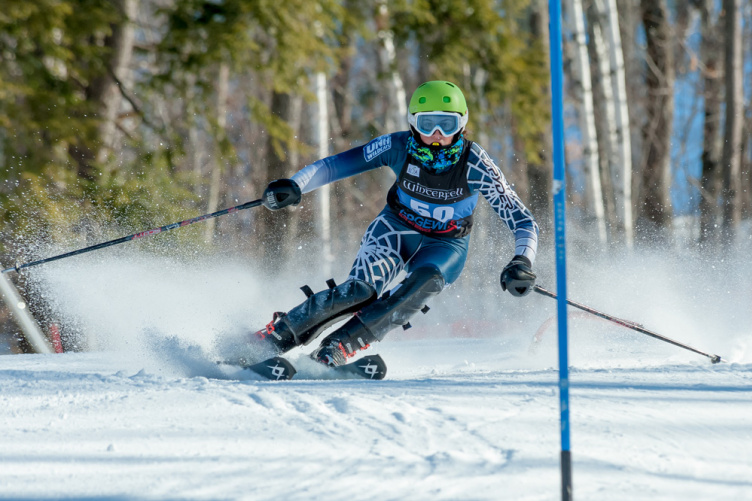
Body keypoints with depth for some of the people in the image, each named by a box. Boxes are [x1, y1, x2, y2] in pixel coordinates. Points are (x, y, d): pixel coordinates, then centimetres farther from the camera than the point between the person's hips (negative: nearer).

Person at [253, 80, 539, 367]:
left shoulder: (475, 165, -26)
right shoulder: (399, 147, -22)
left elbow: (523, 222, -25)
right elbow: (335, 165, -17)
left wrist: (522, 263, -43)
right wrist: (294, 187, -34)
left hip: (445, 245, 0)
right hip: (397, 228, 0)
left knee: (427, 281, -34)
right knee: (361, 290, -27)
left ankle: (338, 347, -31)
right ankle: (273, 338, -16)